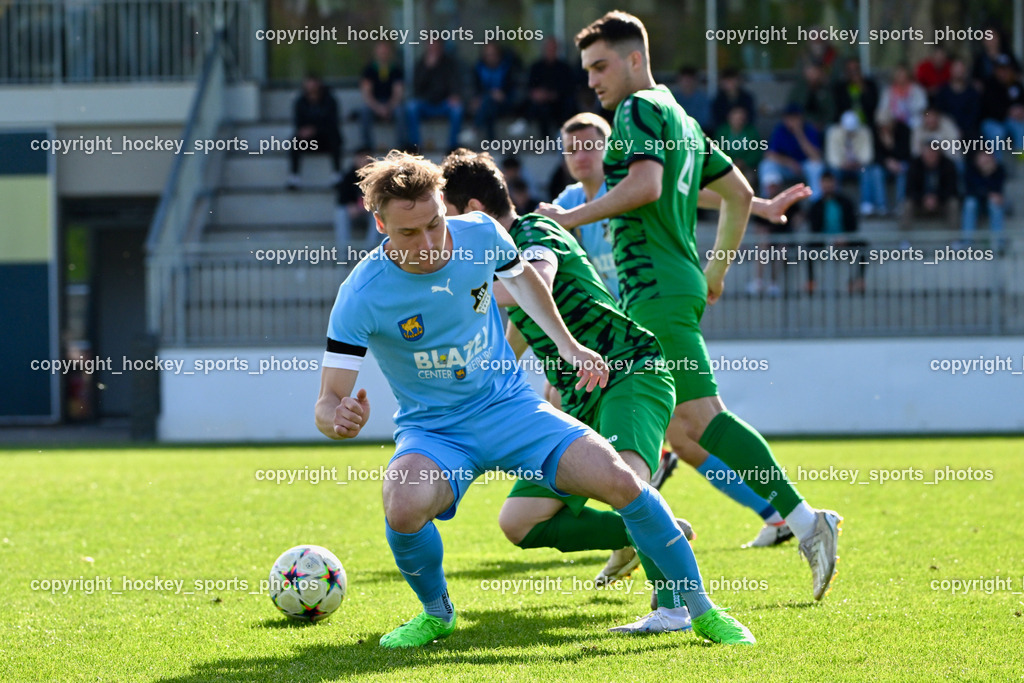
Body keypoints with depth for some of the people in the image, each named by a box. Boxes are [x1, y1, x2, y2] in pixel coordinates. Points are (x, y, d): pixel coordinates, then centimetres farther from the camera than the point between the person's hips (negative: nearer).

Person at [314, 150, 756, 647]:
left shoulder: (481, 235, -10)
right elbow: (329, 401, -21)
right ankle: (436, 613, -2)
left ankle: (702, 610, 1)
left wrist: (569, 346, 19)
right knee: (405, 507, -35)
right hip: (432, 432, -2)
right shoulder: (361, 296, -21)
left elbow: (520, 278, 16)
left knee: (618, 480, -17)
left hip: (510, 406, 3)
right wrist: (339, 419, -44)